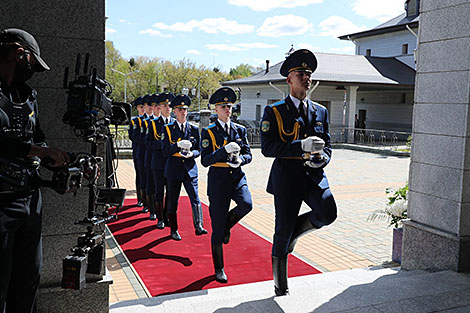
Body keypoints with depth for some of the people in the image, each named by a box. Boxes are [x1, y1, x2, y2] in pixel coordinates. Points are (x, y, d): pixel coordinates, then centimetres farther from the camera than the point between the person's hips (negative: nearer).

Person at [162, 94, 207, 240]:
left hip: (190, 169, 1)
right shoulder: (168, 128, 2)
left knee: (195, 199, -11)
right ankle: (174, 230, 19)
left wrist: (191, 153, -13)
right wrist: (178, 145, -23)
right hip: (173, 169, -1)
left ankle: (198, 226, -11)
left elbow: (199, 150, 9)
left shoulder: (194, 129, 7)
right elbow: (165, 151, -6)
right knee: (173, 201, 7)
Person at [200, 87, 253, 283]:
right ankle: (219, 269, 18)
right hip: (218, 180, -3)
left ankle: (227, 225, 7)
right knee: (217, 228, 1)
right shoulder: (208, 132, -2)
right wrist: (225, 150, -23)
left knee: (247, 205, -28)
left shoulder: (240, 130, 9)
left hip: (238, 178, 3)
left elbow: (248, 154, 9)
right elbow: (205, 160, -10)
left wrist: (240, 159, -14)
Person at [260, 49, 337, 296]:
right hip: (287, 176, -3)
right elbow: (267, 148, -11)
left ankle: (296, 229, 14)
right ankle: (280, 284, 26)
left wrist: (322, 158, -6)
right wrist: (301, 146, -22)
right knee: (283, 231, 4)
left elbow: (327, 144, 18)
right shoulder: (274, 112, -3)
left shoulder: (320, 112, 12)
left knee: (328, 213, -21)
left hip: (314, 174, 4)